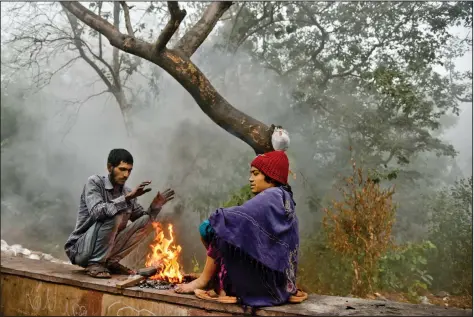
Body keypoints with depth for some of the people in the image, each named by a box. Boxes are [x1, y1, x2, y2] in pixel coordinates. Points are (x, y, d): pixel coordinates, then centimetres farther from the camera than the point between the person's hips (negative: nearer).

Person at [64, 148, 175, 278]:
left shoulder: (126, 192, 4)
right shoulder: (94, 182, -12)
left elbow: (143, 221, 10)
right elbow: (97, 212, -30)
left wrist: (155, 206, -9)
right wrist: (127, 198, -34)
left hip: (107, 248, 6)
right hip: (80, 249, -6)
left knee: (146, 220, -5)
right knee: (116, 214, -28)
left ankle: (111, 261, -3)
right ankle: (95, 263, -17)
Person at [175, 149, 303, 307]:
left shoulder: (271, 196, -12)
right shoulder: (282, 199, 17)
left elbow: (239, 217, -20)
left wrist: (214, 220, -1)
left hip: (266, 276, -10)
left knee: (220, 230, -9)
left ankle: (204, 280, 5)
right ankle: (222, 287, 1)